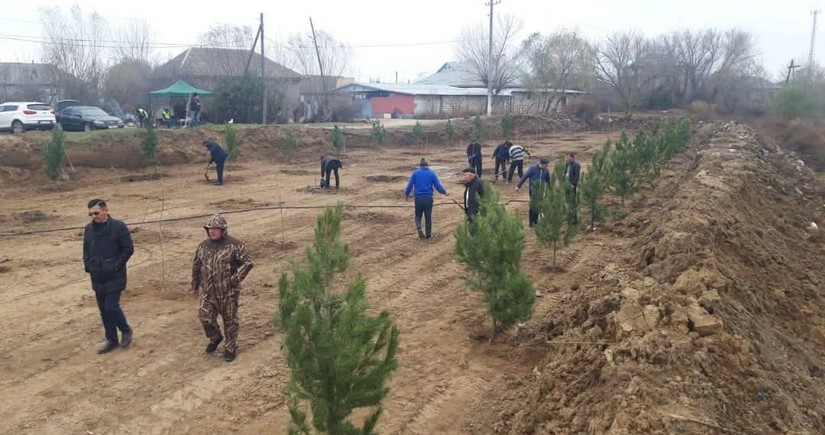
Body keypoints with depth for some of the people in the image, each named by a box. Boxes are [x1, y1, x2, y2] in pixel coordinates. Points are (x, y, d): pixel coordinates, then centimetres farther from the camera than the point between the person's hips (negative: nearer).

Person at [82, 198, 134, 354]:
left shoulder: (118, 226, -11)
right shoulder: (88, 228, 5)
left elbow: (129, 249, -8)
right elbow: (86, 250, 18)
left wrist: (116, 266, -13)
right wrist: (87, 266, 4)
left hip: (114, 277, -6)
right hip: (97, 278, 6)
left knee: (111, 307, -11)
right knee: (104, 310, 11)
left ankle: (126, 330, 15)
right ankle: (111, 340, 23)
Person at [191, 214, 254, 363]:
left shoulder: (234, 245, -10)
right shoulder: (203, 245, 6)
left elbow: (248, 263, -12)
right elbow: (196, 265, 18)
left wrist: (235, 279, -17)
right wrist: (195, 285, 20)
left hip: (228, 292, -4)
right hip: (208, 291, 4)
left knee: (230, 320, 6)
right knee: (205, 318, 3)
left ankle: (230, 348, 22)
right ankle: (215, 338, 33)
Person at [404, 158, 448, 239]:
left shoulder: (415, 173, 3)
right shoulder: (432, 173, 3)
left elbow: (410, 185, 2)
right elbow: (438, 186, 0)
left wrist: (406, 195, 17)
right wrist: (444, 192, 17)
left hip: (418, 198, 0)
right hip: (428, 198, 0)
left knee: (418, 215, 15)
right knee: (428, 217, 10)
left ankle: (419, 228, -10)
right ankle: (428, 235, 13)